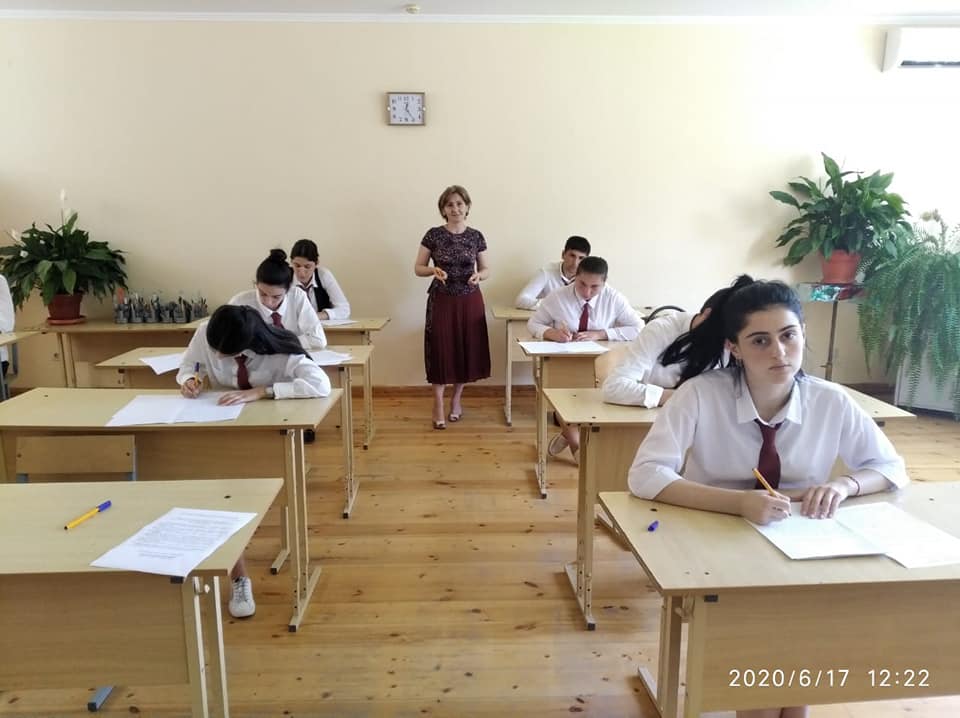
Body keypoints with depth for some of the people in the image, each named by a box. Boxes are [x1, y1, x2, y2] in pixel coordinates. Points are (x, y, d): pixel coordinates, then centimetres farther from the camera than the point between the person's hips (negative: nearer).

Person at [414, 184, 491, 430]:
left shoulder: (476, 236, 1)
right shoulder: (433, 235, -4)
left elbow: (486, 269, 7)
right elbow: (417, 268, 0)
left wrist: (479, 275, -15)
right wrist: (434, 270, -20)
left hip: (469, 302, 2)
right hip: (441, 301, -2)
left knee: (466, 350, 7)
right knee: (441, 351, -2)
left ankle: (457, 399, 26)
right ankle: (438, 405, 10)